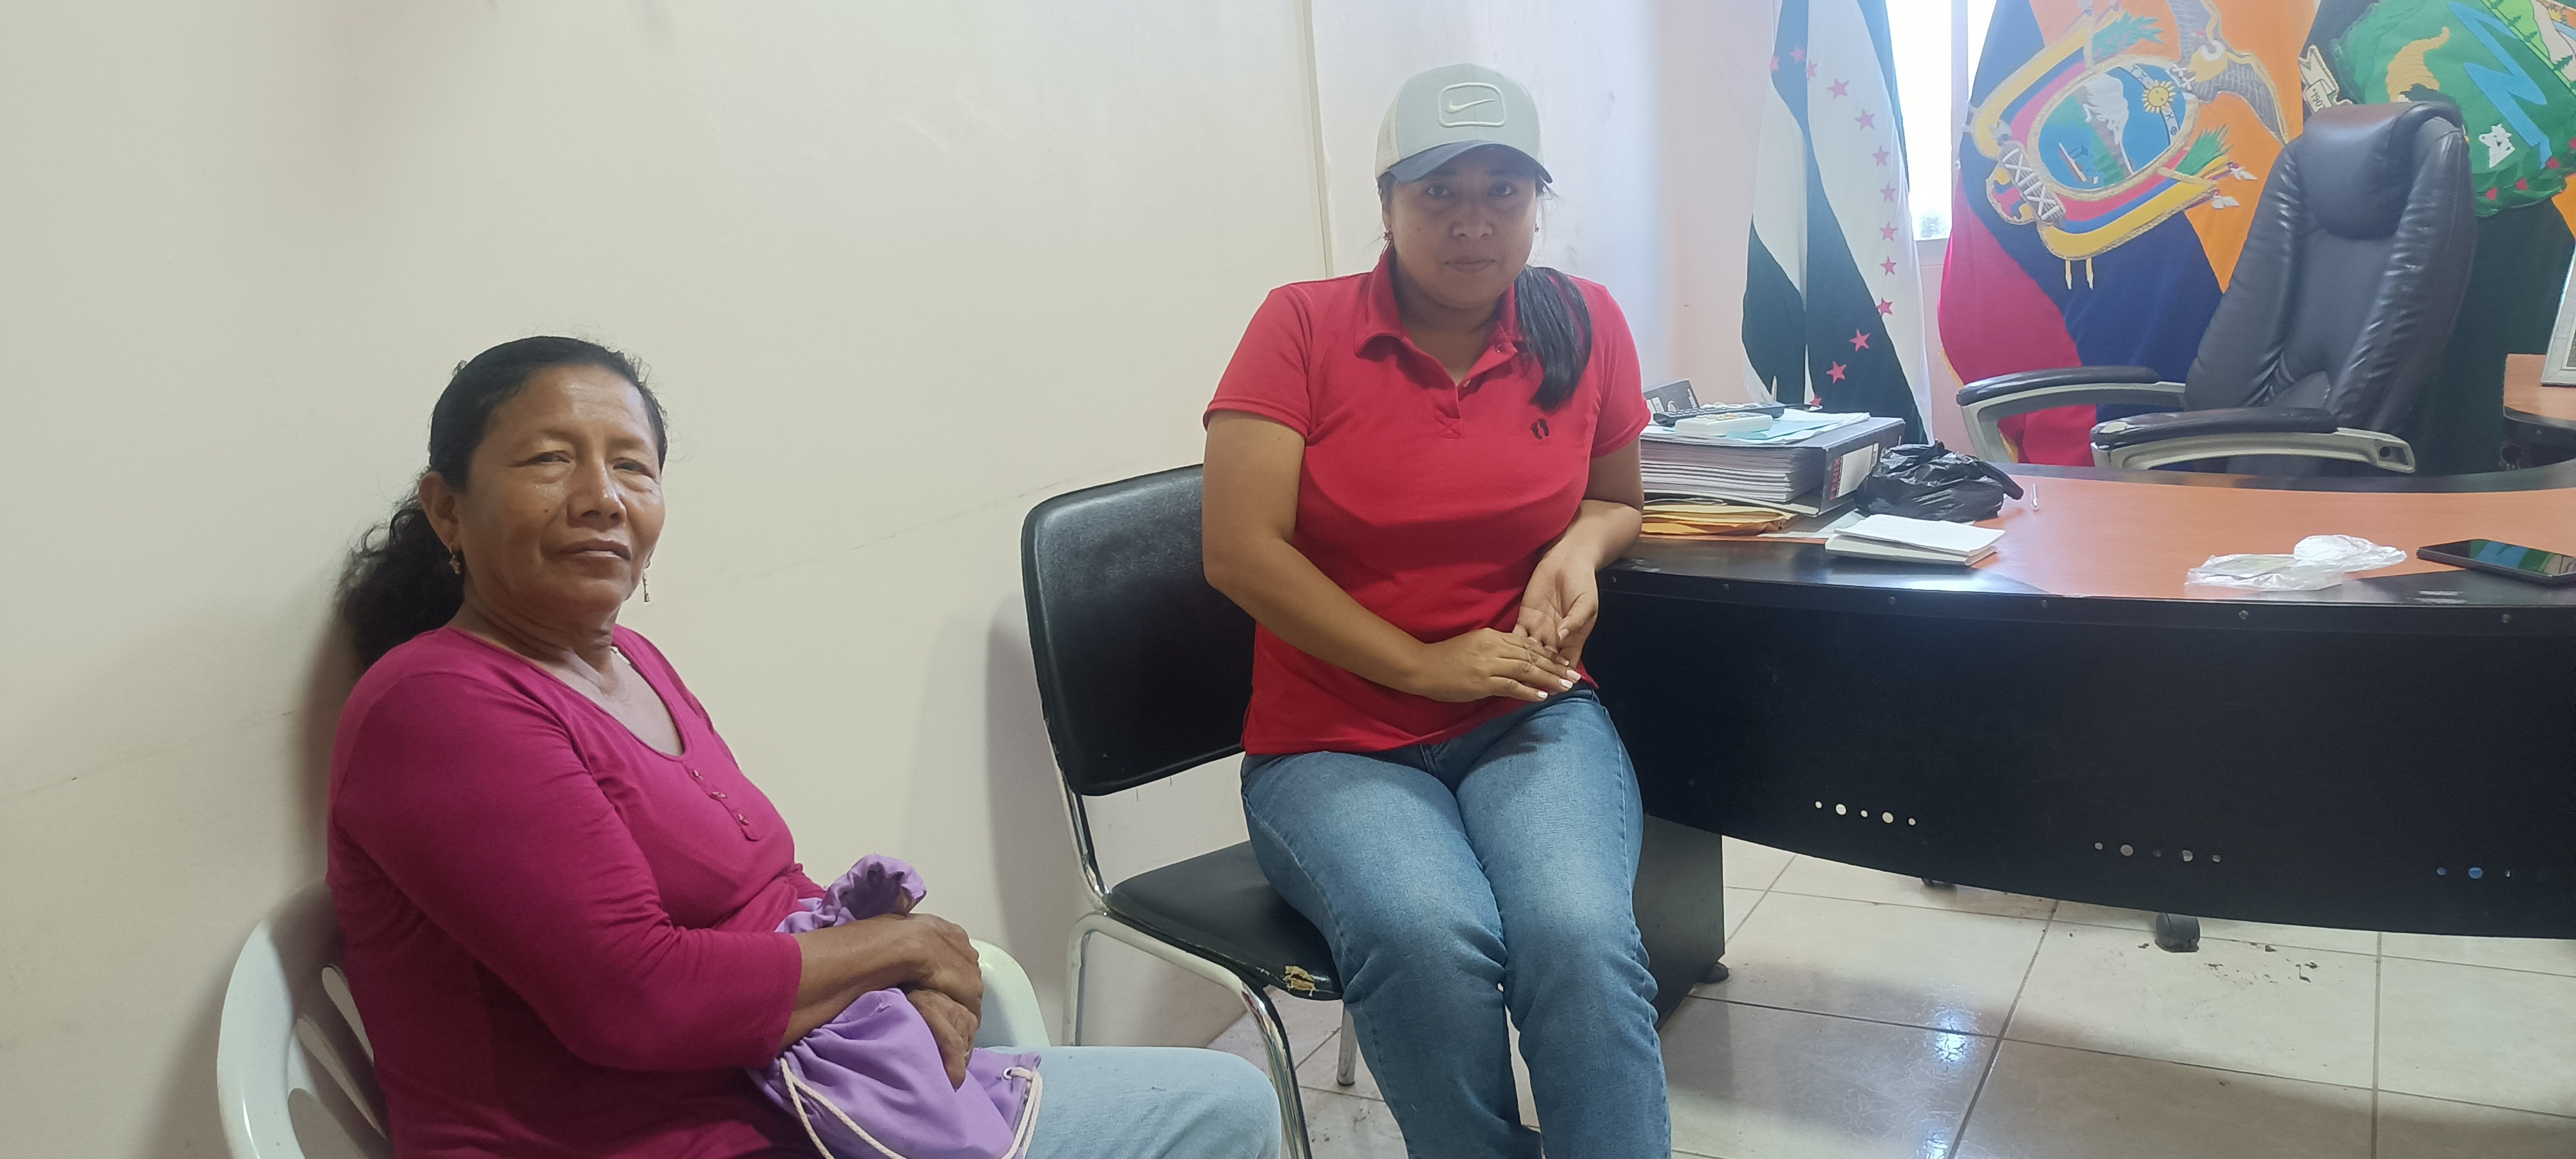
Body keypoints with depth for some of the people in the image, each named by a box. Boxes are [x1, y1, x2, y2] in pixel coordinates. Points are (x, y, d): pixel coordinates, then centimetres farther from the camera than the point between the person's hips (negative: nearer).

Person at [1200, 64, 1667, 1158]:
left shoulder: (1584, 325, 3)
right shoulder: (1303, 326, -4)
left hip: (1532, 719, 2)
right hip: (1335, 747, -1)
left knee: (1579, 934, -30)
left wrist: (1579, 548, -5)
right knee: (1428, 938, -32)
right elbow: (1240, 550, -10)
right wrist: (1426, 665, -14)